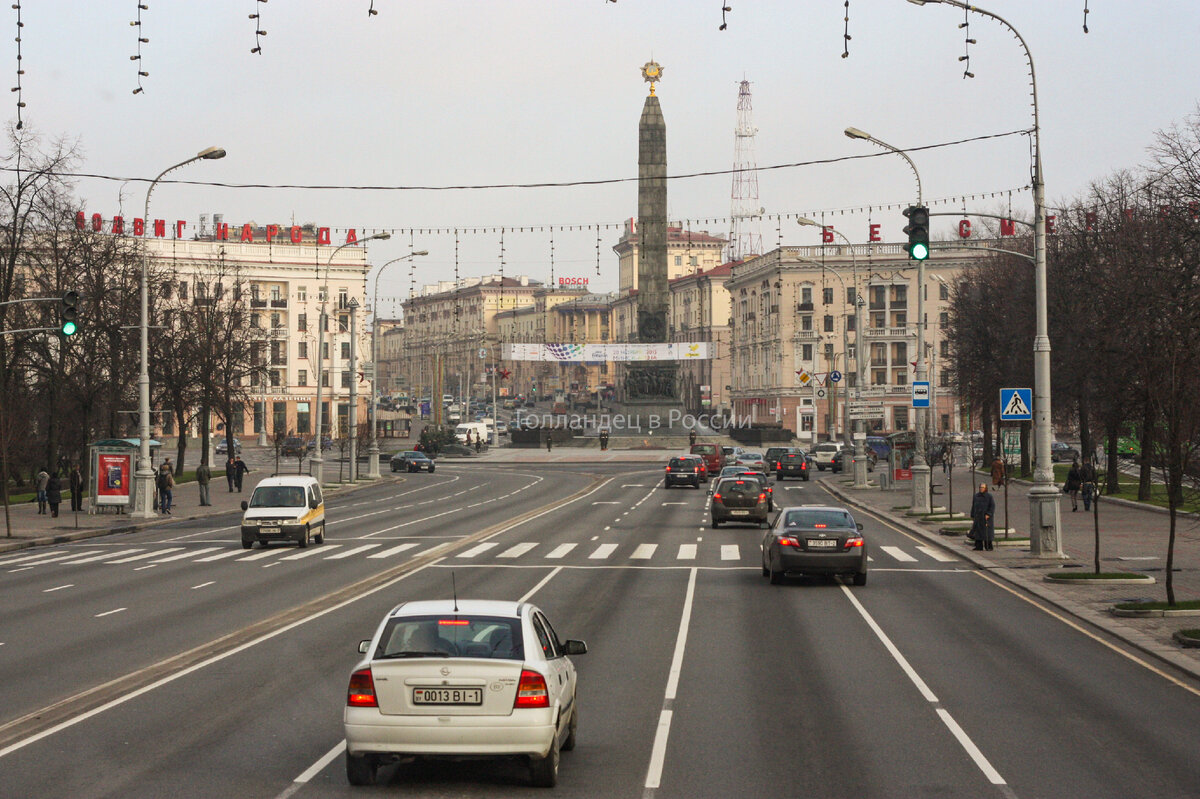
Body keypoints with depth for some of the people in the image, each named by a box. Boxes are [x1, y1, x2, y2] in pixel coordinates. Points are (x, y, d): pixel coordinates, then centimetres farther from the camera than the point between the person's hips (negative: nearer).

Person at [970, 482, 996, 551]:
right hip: (978, 516, 4)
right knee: (978, 531, 0)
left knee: (987, 532, -4)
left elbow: (992, 506, -8)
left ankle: (989, 547, 2)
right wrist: (972, 516, 8)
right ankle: (979, 547, 1)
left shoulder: (989, 496, -3)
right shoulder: (976, 496, 9)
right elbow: (973, 506, 12)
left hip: (986, 517, -4)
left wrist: (988, 514, -20)